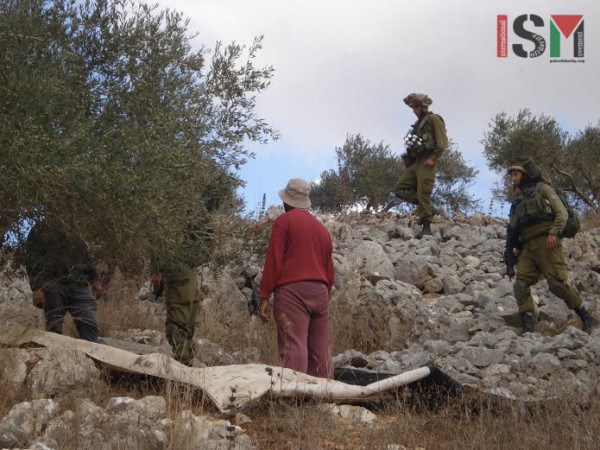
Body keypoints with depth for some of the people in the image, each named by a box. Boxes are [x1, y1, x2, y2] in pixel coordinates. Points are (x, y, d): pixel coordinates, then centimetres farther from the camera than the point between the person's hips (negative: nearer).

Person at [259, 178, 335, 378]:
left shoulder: (284, 221, 2)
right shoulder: (322, 228, 22)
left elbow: (273, 260, -5)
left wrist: (264, 296, -5)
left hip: (292, 290, -6)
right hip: (320, 292, 6)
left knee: (293, 346, -14)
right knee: (320, 352, 7)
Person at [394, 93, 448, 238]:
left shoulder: (434, 119, -5)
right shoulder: (419, 122, 21)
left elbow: (442, 142, -13)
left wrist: (433, 159, -18)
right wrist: (409, 158, 14)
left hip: (426, 163, -9)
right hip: (415, 162, 9)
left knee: (423, 193, -11)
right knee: (400, 189, 0)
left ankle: (426, 227, -8)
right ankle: (425, 205, 7)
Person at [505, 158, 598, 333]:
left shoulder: (542, 189, 9)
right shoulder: (518, 200, 28)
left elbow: (561, 212, -1)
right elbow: (513, 228, 27)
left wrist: (554, 233, -15)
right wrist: (513, 247, 12)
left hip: (546, 241, -6)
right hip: (527, 246, 6)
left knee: (557, 283, -15)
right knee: (521, 284, -12)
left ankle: (587, 318, -2)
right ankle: (528, 328, -17)